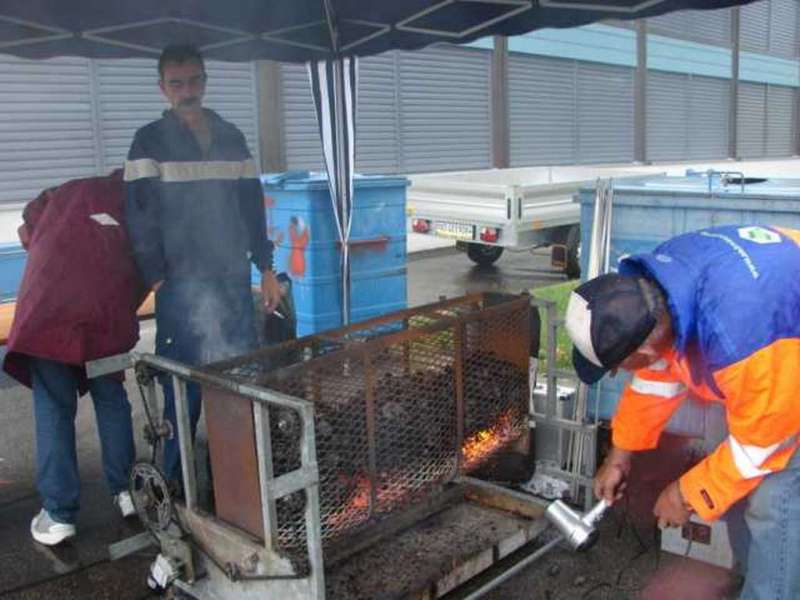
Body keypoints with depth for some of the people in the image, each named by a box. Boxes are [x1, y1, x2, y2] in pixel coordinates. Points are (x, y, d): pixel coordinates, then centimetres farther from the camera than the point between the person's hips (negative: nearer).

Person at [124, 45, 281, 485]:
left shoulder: (231, 137, 11)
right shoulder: (150, 141, 0)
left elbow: (252, 206, 13)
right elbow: (140, 214, -5)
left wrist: (265, 268, 9)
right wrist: (156, 279, -11)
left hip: (233, 279, 4)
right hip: (181, 285, -4)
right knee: (183, 386, 0)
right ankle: (175, 480, 14)